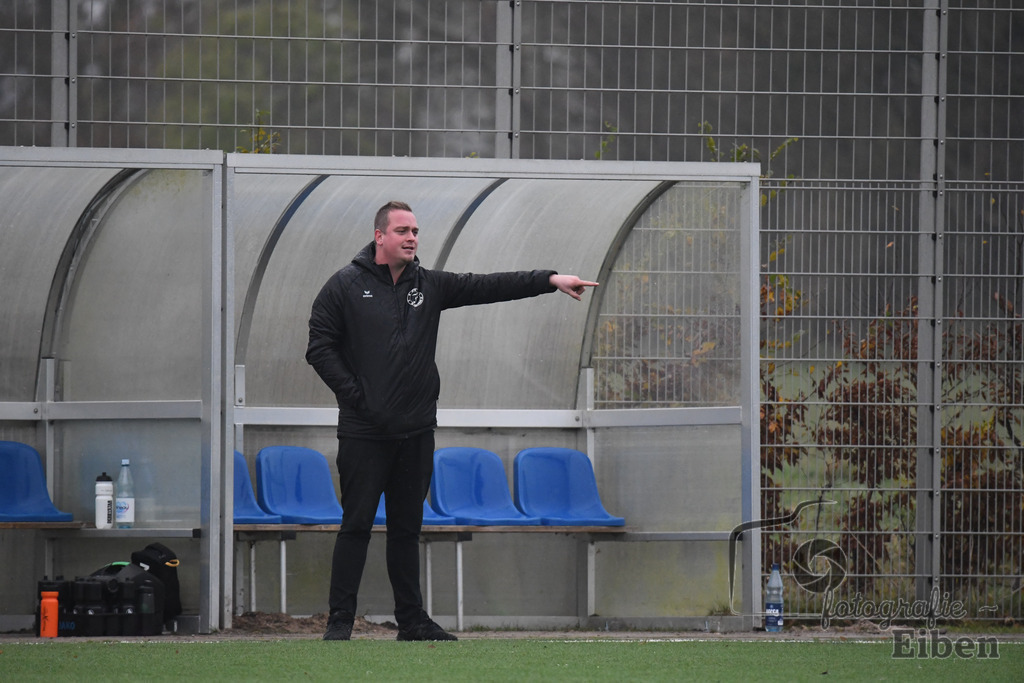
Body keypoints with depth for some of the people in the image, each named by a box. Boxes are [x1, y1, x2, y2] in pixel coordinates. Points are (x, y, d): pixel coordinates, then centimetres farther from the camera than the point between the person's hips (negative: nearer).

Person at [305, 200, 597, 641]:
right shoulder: (346, 286, -2)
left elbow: (487, 287, 4)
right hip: (363, 433, -4)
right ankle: (340, 621, 0)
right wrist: (354, 396, -12)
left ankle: (412, 621, 15)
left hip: (416, 431, 4)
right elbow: (321, 348, -3)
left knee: (407, 529, 10)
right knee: (356, 525, -4)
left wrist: (551, 280, -5)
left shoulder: (429, 286, 10)